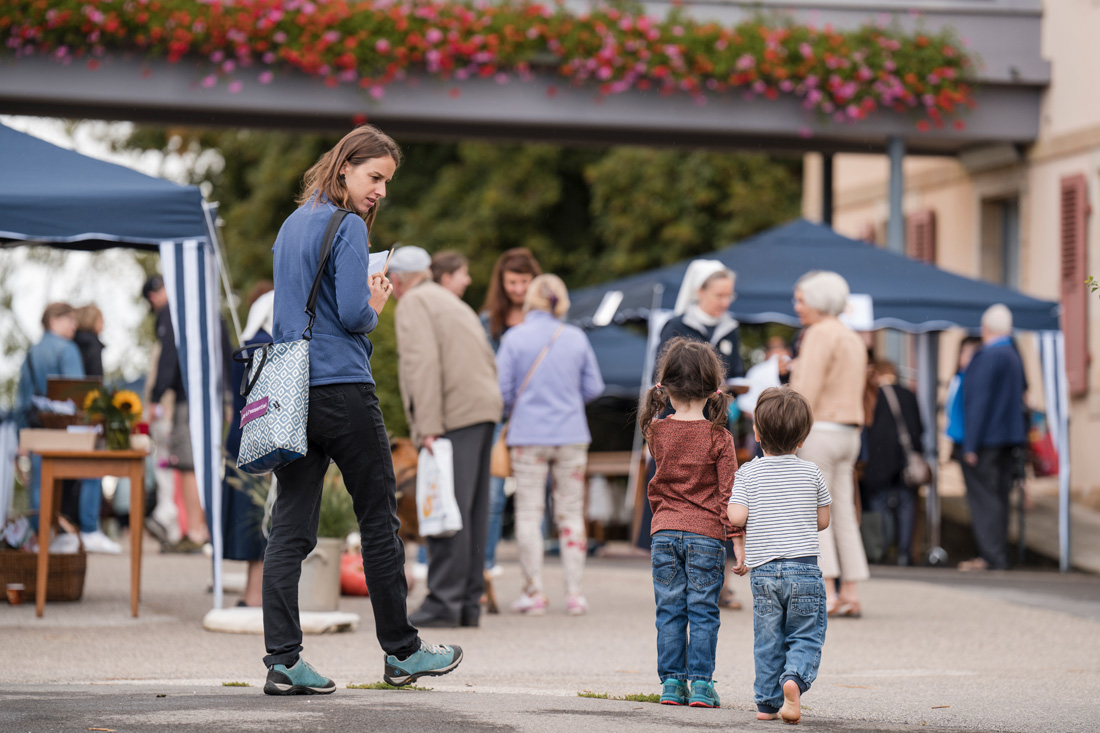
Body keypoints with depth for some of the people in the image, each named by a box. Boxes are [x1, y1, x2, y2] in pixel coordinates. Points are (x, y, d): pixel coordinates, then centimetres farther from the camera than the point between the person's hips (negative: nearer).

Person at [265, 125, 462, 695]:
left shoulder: (292, 225, 17)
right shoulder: (347, 227, -9)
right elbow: (354, 313, -17)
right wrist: (375, 307, 4)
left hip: (291, 388, 7)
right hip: (342, 388, -7)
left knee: (290, 527, 0)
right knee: (378, 519, 6)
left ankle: (282, 660, -6)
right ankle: (401, 652, 15)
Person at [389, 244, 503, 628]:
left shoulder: (413, 304, -1)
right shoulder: (453, 303, 27)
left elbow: (423, 364, -15)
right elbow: (488, 362, 24)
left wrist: (428, 427, -19)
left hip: (455, 417, -9)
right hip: (484, 410, 9)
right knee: (472, 511, 10)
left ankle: (445, 601, -13)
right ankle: (469, 602, 12)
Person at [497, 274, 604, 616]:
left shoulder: (514, 338, -7)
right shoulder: (576, 338, 0)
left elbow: (502, 389, -6)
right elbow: (593, 387, 5)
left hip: (528, 435, -2)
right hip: (571, 435, 2)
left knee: (529, 512, 5)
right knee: (571, 512, 8)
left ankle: (534, 592, 4)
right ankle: (574, 593, 7)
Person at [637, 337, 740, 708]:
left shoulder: (657, 430, 0)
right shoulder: (719, 438, -7)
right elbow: (728, 492, -8)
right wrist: (737, 538, -6)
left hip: (664, 532, 3)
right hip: (706, 534, -3)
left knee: (670, 610, 7)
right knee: (703, 611, 2)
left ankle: (672, 682, 7)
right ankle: (700, 683, -1)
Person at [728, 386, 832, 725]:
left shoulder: (749, 473, -1)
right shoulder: (811, 473, 2)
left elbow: (736, 517, -10)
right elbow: (823, 520, 7)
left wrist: (742, 543, 11)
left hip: (763, 569, 1)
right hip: (804, 568, -1)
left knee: (767, 639, 10)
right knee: (806, 635, 5)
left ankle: (767, 702, 11)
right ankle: (795, 676, -22)